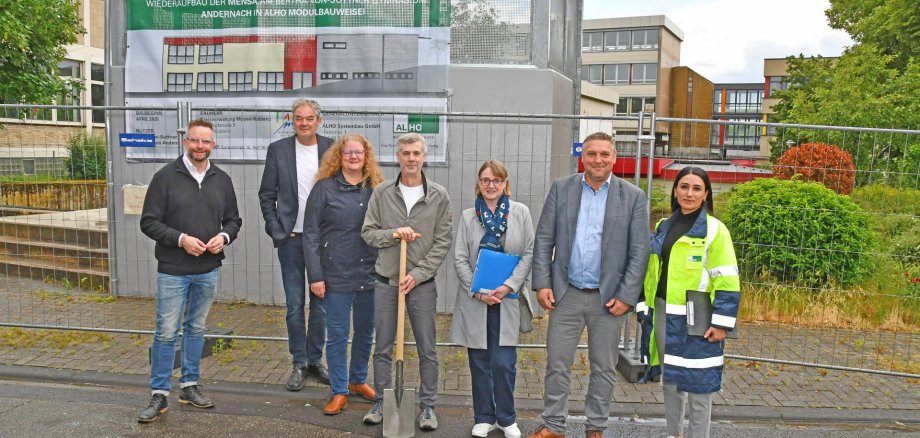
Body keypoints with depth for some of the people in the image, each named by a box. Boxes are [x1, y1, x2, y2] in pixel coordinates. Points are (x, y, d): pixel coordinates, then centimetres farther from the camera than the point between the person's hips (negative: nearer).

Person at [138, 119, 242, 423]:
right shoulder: (166, 176, -7)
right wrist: (180, 238, -19)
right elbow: (149, 222, -7)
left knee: (196, 329, 15)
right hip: (173, 270, -4)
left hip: (208, 270, 4)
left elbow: (233, 219, 12)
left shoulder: (222, 180, 5)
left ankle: (189, 386, 27)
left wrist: (224, 236, -9)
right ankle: (159, 394, 13)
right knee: (166, 332, 0)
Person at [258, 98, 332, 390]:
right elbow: (266, 195, 5)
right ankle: (299, 364, 17)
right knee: (294, 305, 5)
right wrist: (277, 231, -3)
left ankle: (315, 360, 23)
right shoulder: (278, 150, 1)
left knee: (321, 304, 9)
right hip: (291, 238, 0)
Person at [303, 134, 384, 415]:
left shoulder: (376, 189, 5)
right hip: (337, 276, -3)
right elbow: (311, 234, -5)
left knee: (366, 332, 15)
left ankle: (358, 380, 35)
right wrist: (315, 276, -9)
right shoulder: (324, 188, -4)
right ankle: (339, 392, 19)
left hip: (371, 275, 3)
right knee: (337, 335, 5)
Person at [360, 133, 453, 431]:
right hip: (386, 280, 1)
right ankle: (381, 402, 25)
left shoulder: (439, 196, -2)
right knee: (383, 348, 11)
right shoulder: (382, 192, 1)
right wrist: (393, 234, -16)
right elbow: (368, 232, 3)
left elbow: (443, 242, -3)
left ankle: (428, 406, 19)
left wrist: (417, 274, -11)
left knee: (427, 350, 6)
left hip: (422, 282, -1)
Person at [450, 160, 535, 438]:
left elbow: (529, 254, 0)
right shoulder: (468, 216, 6)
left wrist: (508, 286, -10)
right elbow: (460, 259, 3)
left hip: (508, 299, -1)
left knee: (504, 363, -3)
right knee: (479, 363, 8)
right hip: (475, 300, 2)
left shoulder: (520, 213, 3)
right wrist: (477, 291, -9)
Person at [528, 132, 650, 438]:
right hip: (566, 294, 1)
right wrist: (542, 283, -4)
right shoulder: (561, 188, 2)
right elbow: (544, 239, 3)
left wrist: (627, 296, -8)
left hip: (608, 297, -1)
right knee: (557, 364, 7)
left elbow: (639, 251, -3)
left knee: (604, 368, 11)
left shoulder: (633, 197, -1)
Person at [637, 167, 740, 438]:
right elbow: (651, 273, 15)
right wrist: (645, 309, 11)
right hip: (663, 316, 6)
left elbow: (727, 281, -11)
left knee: (698, 385, 3)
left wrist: (721, 323, -15)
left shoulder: (714, 230, -7)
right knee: (669, 381, 16)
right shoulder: (664, 227, 11)